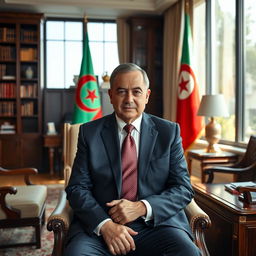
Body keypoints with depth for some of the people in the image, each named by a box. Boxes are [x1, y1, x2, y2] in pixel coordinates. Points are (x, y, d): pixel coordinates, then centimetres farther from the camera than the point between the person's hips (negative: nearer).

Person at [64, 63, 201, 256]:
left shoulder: (169, 132, 4)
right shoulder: (90, 132, 4)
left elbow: (184, 189, 2)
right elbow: (77, 188, 0)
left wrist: (142, 207, -14)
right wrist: (104, 224, -17)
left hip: (156, 223, 0)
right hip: (98, 225, 1)